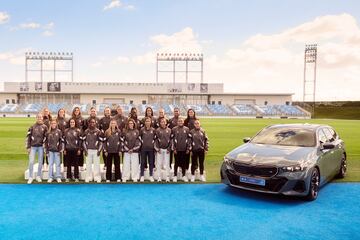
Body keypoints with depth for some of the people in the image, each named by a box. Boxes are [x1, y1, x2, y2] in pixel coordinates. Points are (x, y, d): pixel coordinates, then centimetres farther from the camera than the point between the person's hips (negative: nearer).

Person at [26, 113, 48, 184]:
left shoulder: (45, 127, 3)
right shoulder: (32, 127, 3)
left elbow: (46, 137, 3)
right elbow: (28, 137, 2)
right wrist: (28, 147, -2)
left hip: (41, 147, 0)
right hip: (33, 146, 0)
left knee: (40, 162, 7)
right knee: (31, 162, -2)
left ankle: (38, 176, 18)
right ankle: (30, 177, 8)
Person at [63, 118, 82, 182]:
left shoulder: (78, 131, 1)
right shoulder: (66, 131, 7)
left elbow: (80, 140, 0)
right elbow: (64, 140, 7)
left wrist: (79, 149, -6)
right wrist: (64, 149, 2)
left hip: (75, 149, -2)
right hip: (68, 149, 2)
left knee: (76, 164, 3)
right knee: (69, 164, 7)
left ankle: (76, 177, 9)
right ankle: (68, 177, 16)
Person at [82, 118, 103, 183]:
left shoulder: (98, 131, 1)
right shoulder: (86, 131, 7)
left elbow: (101, 142, 1)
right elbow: (84, 141, 9)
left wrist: (99, 150, -7)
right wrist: (85, 150, 0)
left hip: (96, 150, -2)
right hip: (88, 150, 2)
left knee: (97, 164, -2)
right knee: (88, 164, 5)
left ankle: (97, 178, 4)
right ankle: (88, 178, 13)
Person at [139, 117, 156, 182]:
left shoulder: (153, 130, -1)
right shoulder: (142, 129, -3)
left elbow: (155, 137, 10)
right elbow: (139, 136, 9)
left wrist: (153, 141, 2)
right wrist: (141, 141, 2)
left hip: (151, 148, 1)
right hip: (143, 148, -1)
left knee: (151, 162, 7)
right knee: (143, 162, 5)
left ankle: (151, 176, 16)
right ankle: (142, 176, 13)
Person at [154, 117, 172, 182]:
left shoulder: (169, 130, 5)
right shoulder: (157, 130, 1)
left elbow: (171, 139, 4)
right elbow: (156, 140, -1)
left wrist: (169, 148, -3)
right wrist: (157, 148, -8)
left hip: (167, 149, 1)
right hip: (159, 149, -1)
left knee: (167, 164, 3)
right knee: (159, 164, 2)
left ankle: (167, 177, 9)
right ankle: (159, 177, 9)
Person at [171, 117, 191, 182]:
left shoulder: (187, 129, 4)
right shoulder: (174, 129, 0)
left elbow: (189, 139, 4)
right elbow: (172, 139, -2)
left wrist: (188, 148, 0)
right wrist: (174, 148, -6)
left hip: (184, 149, 1)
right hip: (177, 149, -1)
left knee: (184, 163, 8)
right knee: (176, 163, 5)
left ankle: (184, 176, 19)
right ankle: (175, 176, 15)